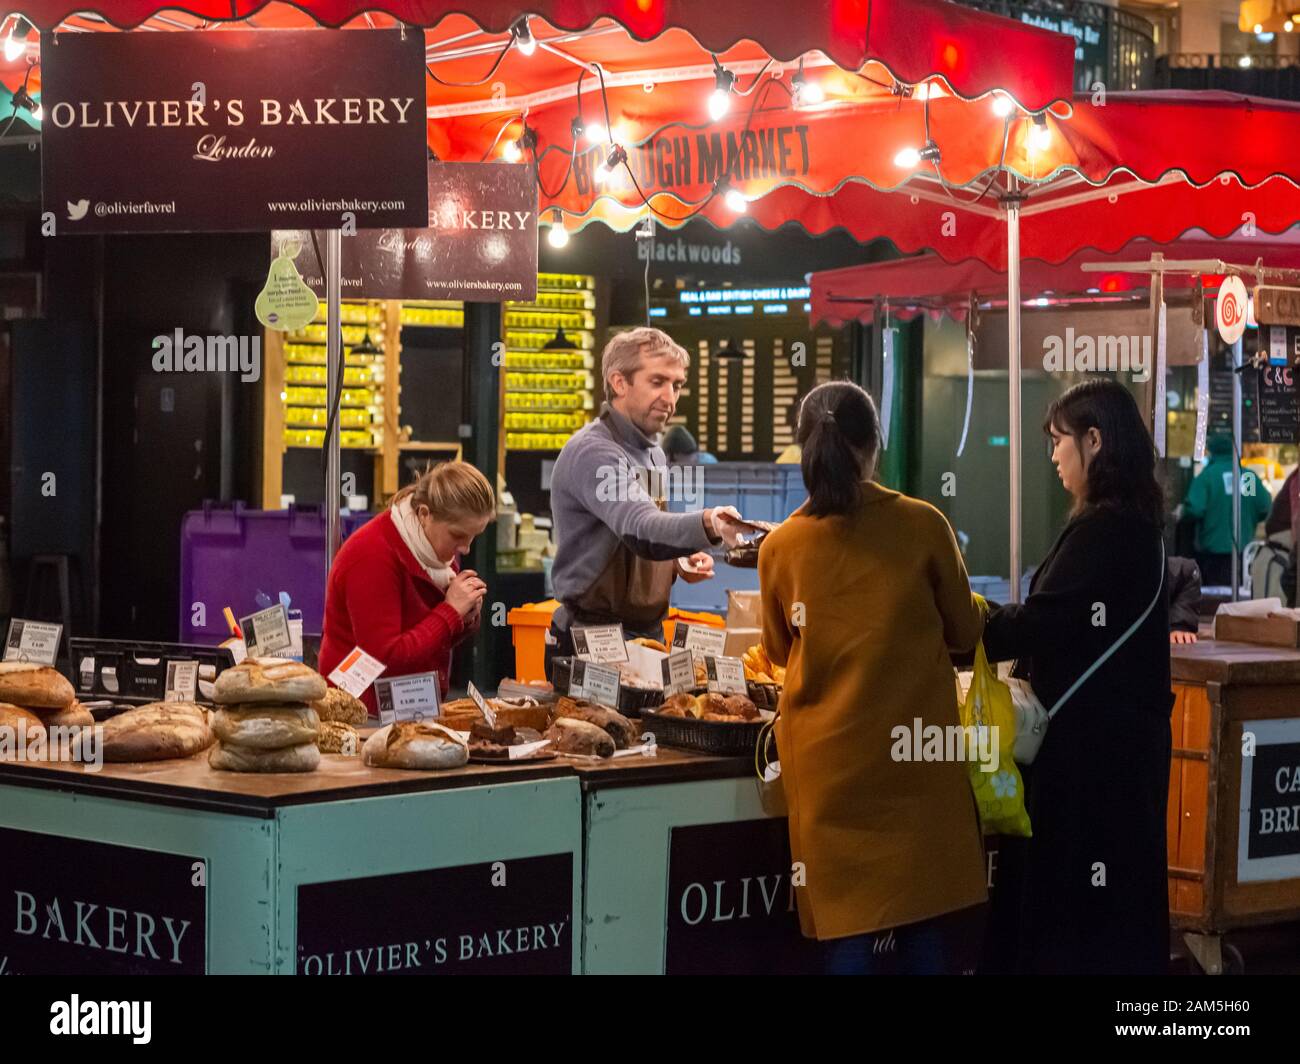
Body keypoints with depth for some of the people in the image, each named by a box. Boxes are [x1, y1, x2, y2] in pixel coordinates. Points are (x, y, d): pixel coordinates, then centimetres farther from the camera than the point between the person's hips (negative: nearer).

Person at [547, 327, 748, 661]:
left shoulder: (652, 453, 14)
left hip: (647, 636, 9)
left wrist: (678, 562, 4)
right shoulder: (593, 452, -17)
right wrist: (707, 524, -51)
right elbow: (642, 530, -34)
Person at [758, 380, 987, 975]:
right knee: (928, 930, 8)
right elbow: (964, 631, 6)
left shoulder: (781, 547, -3)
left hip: (828, 762, 1)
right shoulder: (922, 526, -7)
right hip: (914, 755, -1)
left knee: (850, 933, 4)